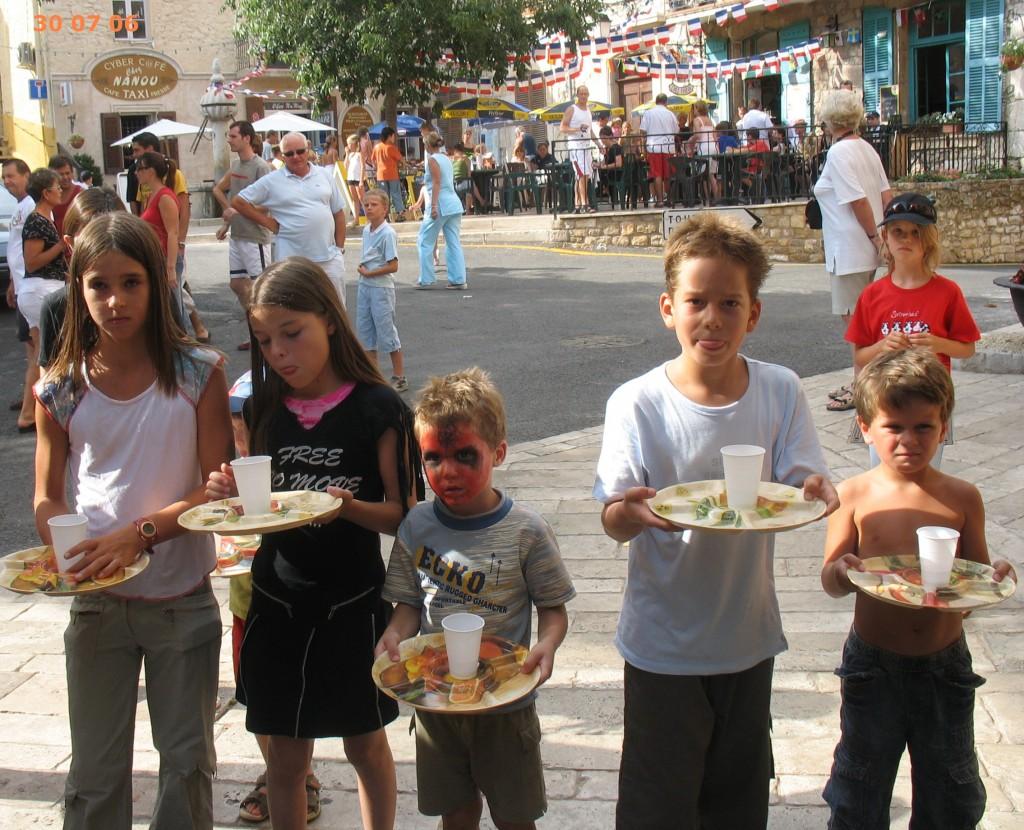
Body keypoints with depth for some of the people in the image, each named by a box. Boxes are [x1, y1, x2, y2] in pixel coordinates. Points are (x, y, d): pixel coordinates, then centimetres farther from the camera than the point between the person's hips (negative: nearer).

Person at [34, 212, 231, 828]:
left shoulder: (198, 374, -9)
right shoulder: (61, 389, -3)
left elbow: (219, 485, -11)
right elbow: (48, 496, 3)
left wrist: (140, 534, -24)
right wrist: (67, 551, -18)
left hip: (184, 599, -1)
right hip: (97, 602, 1)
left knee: (188, 760, 13)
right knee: (95, 771, 12)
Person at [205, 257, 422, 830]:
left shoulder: (376, 409, -11)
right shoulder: (266, 410, 2)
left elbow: (403, 516, -9)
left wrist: (348, 506, -28)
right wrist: (231, 496, -12)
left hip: (353, 603, -3)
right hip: (278, 602, 3)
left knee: (365, 745, 14)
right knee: (285, 757, 12)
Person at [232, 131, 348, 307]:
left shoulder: (324, 175, 9)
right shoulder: (271, 181, 0)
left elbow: (338, 213, 12)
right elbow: (238, 202, 3)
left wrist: (340, 247, 5)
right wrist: (268, 222, -2)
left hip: (329, 257, 3)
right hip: (292, 260, -2)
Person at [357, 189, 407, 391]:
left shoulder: (388, 233, -15)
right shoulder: (366, 230, 8)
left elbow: (393, 266, -19)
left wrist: (369, 273, -14)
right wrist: (362, 268, 0)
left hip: (381, 287, -8)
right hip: (364, 286, 8)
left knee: (387, 333, -2)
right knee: (365, 331, 12)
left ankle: (399, 378, 8)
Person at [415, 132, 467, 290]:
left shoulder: (432, 160, -7)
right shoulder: (446, 159, 15)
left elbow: (437, 183, -16)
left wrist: (433, 206, -21)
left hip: (439, 205, -8)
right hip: (454, 204, 8)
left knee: (425, 242, 3)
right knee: (454, 243, 6)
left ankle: (425, 280, 4)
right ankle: (458, 280, 3)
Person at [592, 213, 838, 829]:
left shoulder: (781, 391, -6)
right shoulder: (637, 404, -13)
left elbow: (803, 483, -6)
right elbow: (613, 520, -15)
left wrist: (817, 494, -30)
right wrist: (633, 512, -38)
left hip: (748, 635, 3)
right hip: (663, 644, -3)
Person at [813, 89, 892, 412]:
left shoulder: (838, 153, -15)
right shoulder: (866, 148, 12)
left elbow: (858, 200, -21)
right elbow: (886, 195, 10)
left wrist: (875, 237, -14)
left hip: (849, 249, -9)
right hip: (867, 248, 9)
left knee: (854, 319, -3)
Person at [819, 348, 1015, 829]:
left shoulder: (963, 498, -6)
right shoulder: (855, 496, -9)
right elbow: (830, 581, -7)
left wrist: (995, 579, -22)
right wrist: (842, 574, -29)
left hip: (944, 663, 1)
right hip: (873, 663, -1)